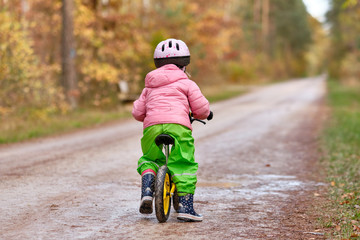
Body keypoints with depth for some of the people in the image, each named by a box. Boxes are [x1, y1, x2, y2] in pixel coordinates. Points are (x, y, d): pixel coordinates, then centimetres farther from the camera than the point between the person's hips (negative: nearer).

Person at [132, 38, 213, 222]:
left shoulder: (150, 86, 28)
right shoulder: (186, 83, 18)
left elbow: (137, 112, 26)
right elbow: (201, 109, 11)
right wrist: (206, 114, 35)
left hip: (152, 127, 3)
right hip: (178, 126, -3)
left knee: (148, 159, 24)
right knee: (185, 165, 1)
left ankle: (147, 190, 1)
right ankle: (185, 206, -7)